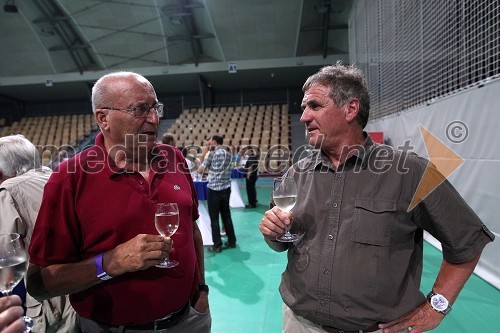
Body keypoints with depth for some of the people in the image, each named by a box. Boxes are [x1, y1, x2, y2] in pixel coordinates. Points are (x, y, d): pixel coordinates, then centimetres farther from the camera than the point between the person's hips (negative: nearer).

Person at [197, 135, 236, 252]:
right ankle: (232, 241, 22)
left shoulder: (212, 154, -8)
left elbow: (200, 170, -4)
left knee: (214, 218, 2)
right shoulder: (228, 154, 9)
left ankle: (217, 245, 7)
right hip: (226, 188, 6)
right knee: (226, 216, 15)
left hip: (214, 189, -6)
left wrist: (203, 154, 4)